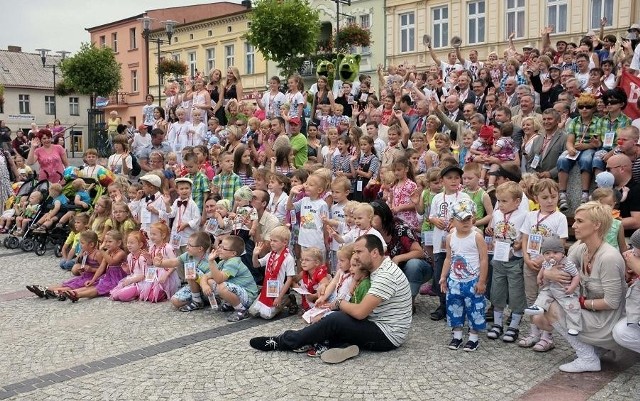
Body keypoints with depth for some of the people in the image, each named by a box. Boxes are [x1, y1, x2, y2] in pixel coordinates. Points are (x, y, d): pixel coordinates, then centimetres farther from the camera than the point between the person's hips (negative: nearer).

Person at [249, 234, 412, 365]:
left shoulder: (386, 275, -23)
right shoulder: (380, 270, 10)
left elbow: (360, 312, -27)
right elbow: (363, 308, 11)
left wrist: (339, 303, -8)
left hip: (387, 336, -10)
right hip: (377, 326, 10)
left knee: (335, 320, -20)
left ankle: (284, 342, -10)